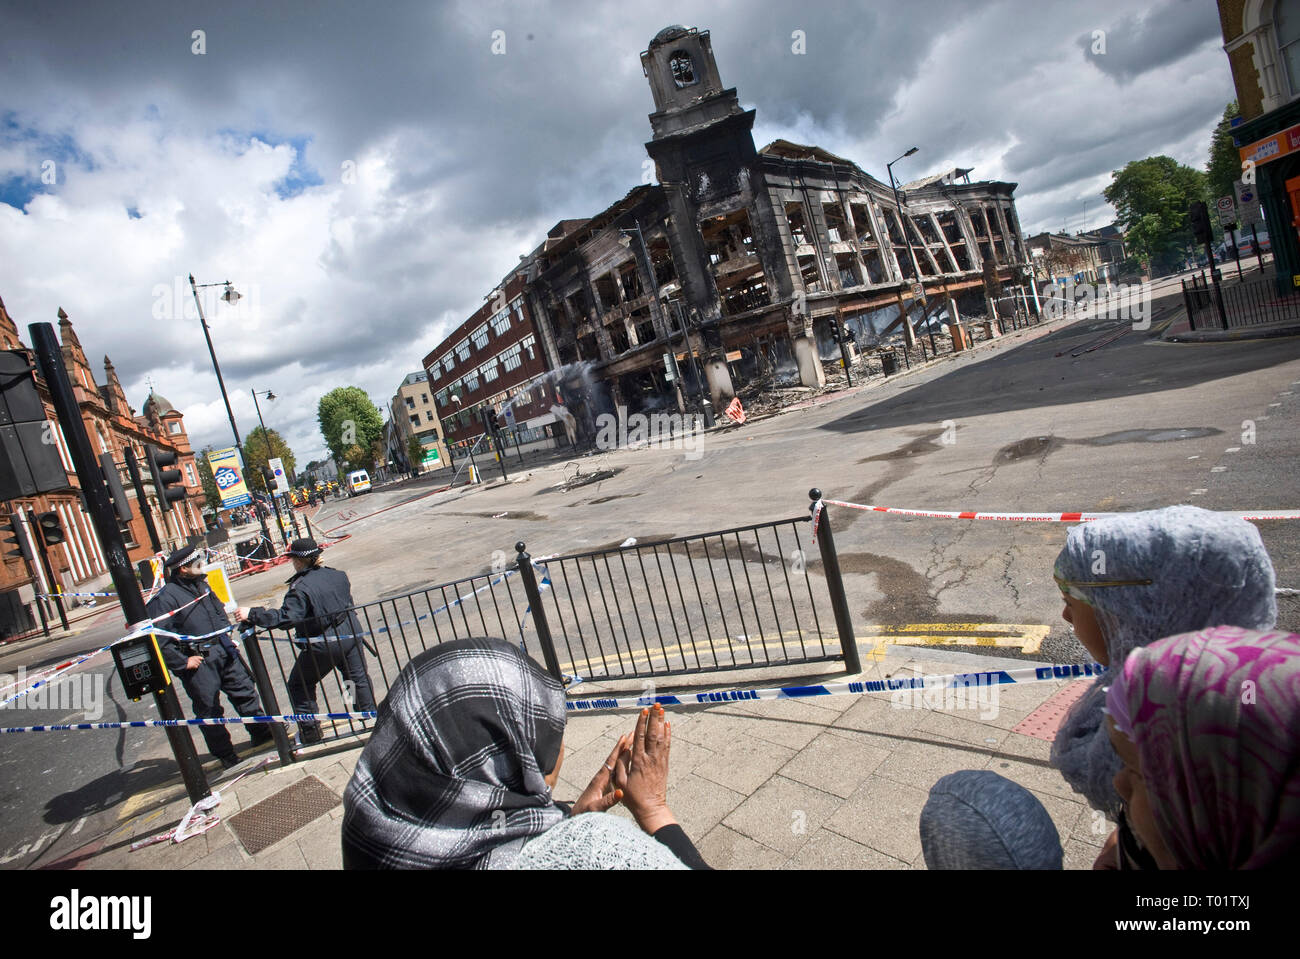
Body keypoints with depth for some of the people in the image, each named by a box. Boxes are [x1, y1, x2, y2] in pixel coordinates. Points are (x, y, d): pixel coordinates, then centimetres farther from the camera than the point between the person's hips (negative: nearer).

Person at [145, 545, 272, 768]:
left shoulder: (201, 584, 9)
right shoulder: (165, 598, -17)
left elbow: (219, 610, 25)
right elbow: (158, 639, -20)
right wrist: (182, 663, -16)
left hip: (223, 650, 7)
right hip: (199, 661, -7)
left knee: (245, 691, 14)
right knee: (209, 711, 6)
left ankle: (261, 733, 30)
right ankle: (224, 754, 19)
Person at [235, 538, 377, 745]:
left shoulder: (301, 588, -21)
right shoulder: (338, 575, 0)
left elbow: (286, 618, -26)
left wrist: (252, 614, -21)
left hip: (321, 646, -6)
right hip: (350, 635, 6)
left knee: (299, 685, 15)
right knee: (359, 677, 18)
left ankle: (310, 732, 20)